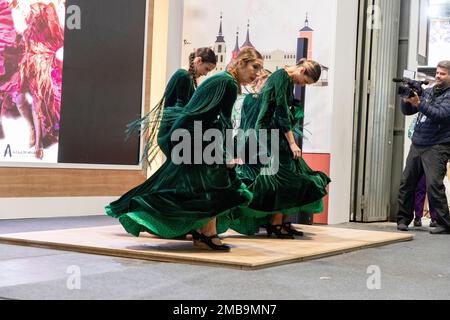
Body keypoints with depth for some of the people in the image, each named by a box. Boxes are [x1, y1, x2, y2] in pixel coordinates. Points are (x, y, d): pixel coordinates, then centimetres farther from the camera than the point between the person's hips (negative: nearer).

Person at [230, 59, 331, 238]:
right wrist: (292, 142, -18)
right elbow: (281, 111, -18)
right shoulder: (281, 76, -12)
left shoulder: (289, 81, 17)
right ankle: (275, 223, -5)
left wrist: (291, 141, 16)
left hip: (277, 134, 10)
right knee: (283, 178, -10)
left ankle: (284, 222, 11)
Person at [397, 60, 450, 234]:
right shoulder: (428, 91, 16)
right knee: (406, 182, 4)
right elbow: (407, 111, 17)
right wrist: (406, 100, -4)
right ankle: (403, 219, 14)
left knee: (434, 184, -15)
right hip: (417, 145, 6)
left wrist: (418, 104, -24)